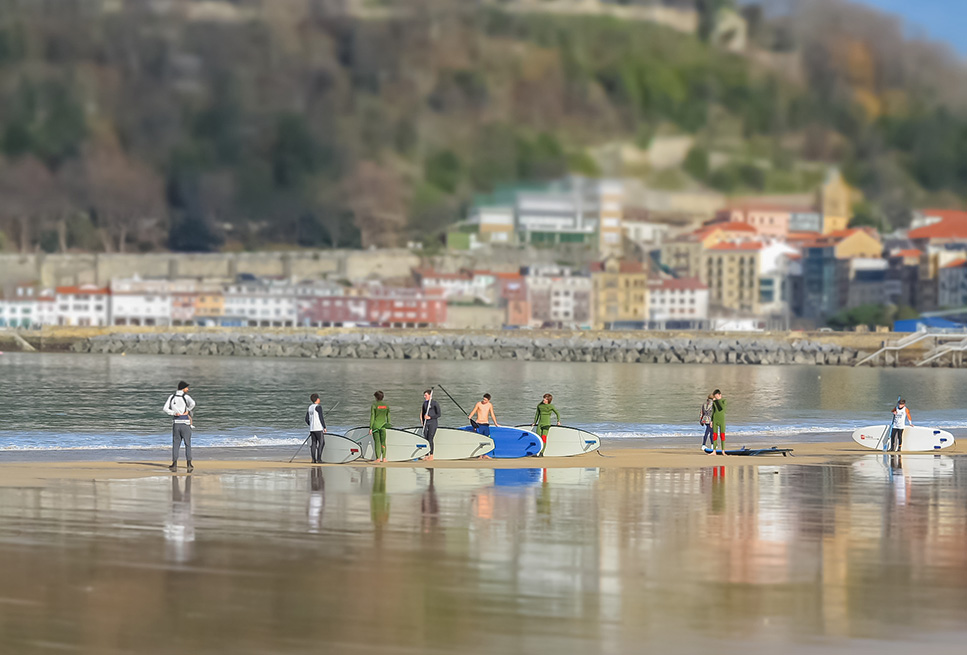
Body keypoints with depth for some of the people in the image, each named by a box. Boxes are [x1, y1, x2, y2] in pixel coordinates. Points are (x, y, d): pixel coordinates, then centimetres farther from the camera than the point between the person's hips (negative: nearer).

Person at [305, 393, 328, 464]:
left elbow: (307, 420, 13)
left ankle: (313, 459, 3)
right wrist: (324, 427, -9)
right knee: (321, 443, -3)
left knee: (313, 443, 7)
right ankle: (319, 459, -10)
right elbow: (321, 418, -15)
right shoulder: (318, 407, -11)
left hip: (312, 428, 7)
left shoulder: (309, 408, 12)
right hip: (318, 429, -7)